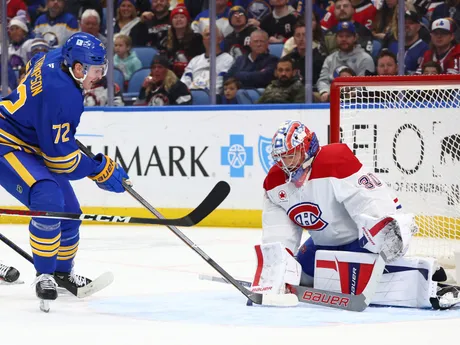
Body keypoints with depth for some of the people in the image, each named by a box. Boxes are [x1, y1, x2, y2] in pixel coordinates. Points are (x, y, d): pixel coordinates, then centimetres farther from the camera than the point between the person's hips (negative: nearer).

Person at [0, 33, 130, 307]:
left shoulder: (57, 58, -6)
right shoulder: (63, 96, -31)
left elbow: (32, 66, 21)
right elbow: (60, 156, -25)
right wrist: (100, 170, -13)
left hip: (32, 147, 10)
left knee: (69, 212, 10)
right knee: (48, 201, -29)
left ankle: (63, 272, 29)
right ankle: (45, 274, -15)